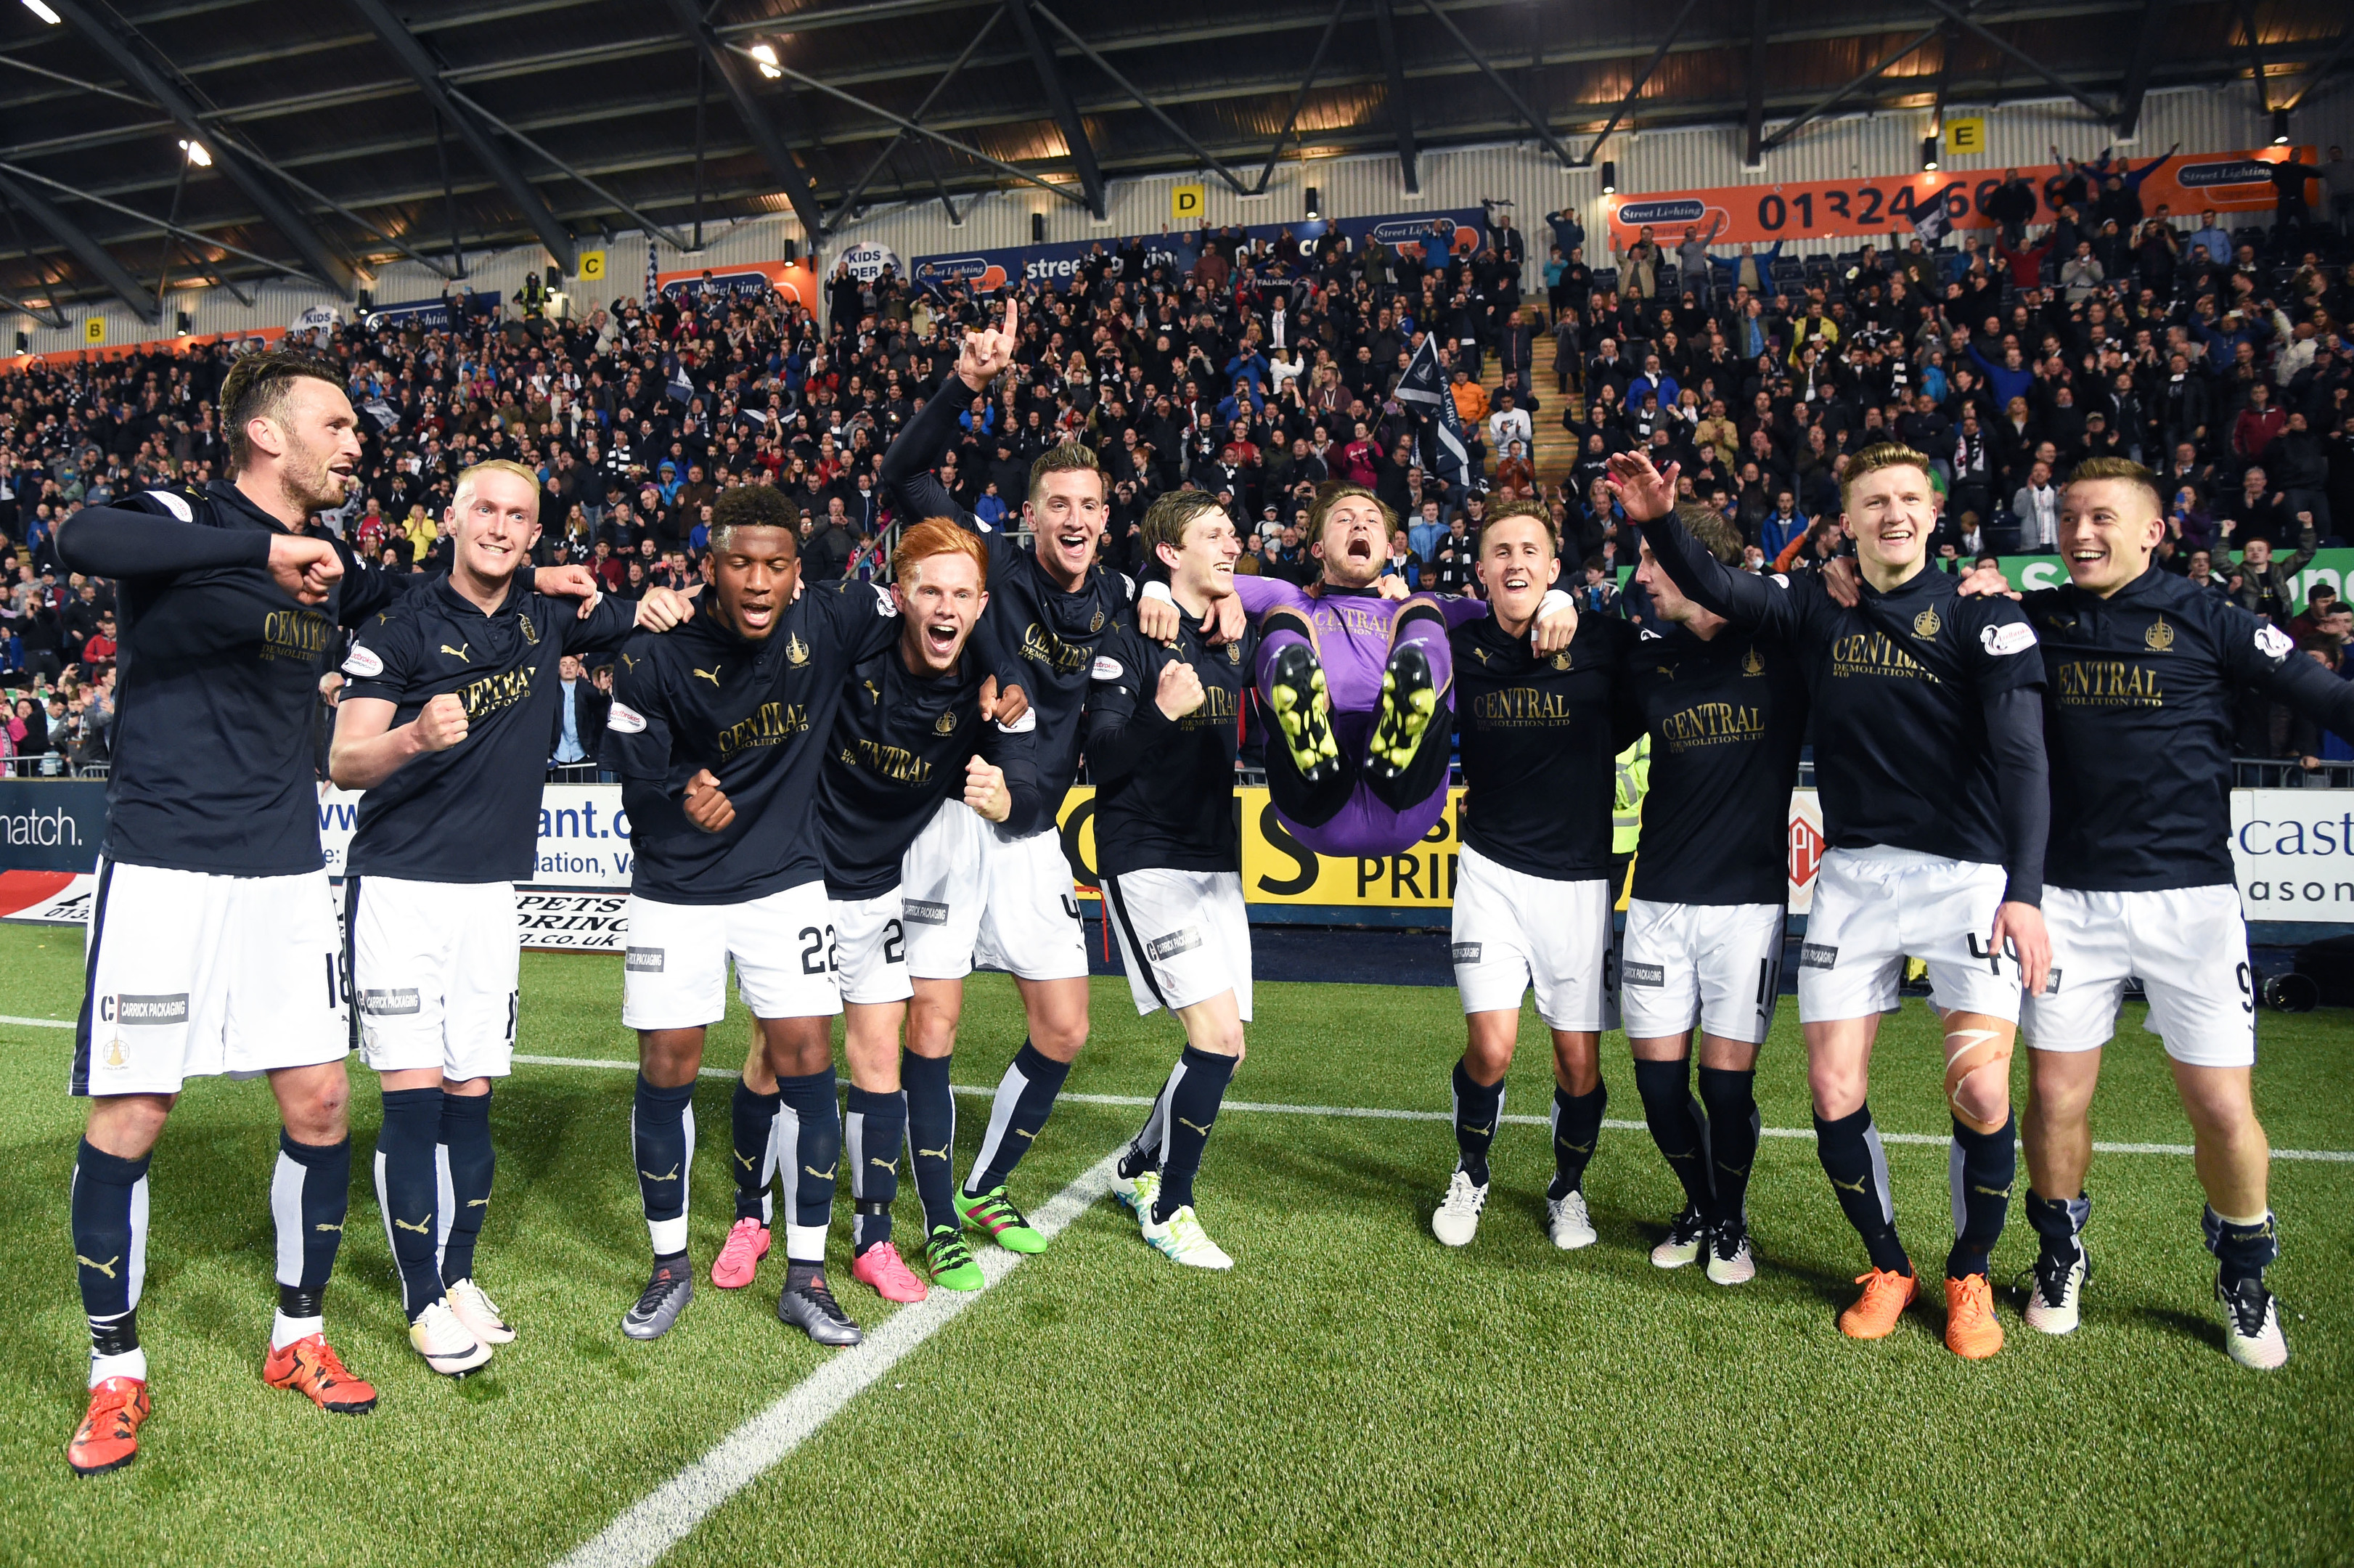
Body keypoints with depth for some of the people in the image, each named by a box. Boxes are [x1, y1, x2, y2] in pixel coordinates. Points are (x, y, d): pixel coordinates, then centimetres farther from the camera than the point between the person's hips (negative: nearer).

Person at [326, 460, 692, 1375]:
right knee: (414, 1096, -4)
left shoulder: (546, 618, 9)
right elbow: (343, 763, -9)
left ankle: (459, 1274, 23)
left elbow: (622, 626, 29)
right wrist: (416, 735, -30)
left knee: (471, 1095, 8)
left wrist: (651, 606, 5)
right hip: (400, 887, -4)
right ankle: (424, 1299, 8)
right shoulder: (402, 628, -4)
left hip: (491, 892, 4)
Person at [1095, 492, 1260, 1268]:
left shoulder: (1238, 639, 10)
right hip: (1148, 860, -7)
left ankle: (1140, 1165, 33)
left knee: (1223, 1047, 9)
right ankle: (1168, 1211, 4)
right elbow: (1101, 762, -14)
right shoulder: (1132, 638, -10)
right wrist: (1160, 711, -31)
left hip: (1217, 864, 7)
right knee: (1217, 1035, -15)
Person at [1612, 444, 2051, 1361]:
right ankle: (1887, 1269, 24)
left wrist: (2024, 891, -17)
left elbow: (2020, 758, -8)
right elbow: (1713, 586, 6)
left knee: (1981, 1091, -11)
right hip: (1853, 873, 3)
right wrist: (1659, 521, -15)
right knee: (1834, 1095, -1)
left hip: (1966, 873, -2)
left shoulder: (1980, 613, -2)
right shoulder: (1820, 609, 8)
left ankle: (1970, 1276, 16)